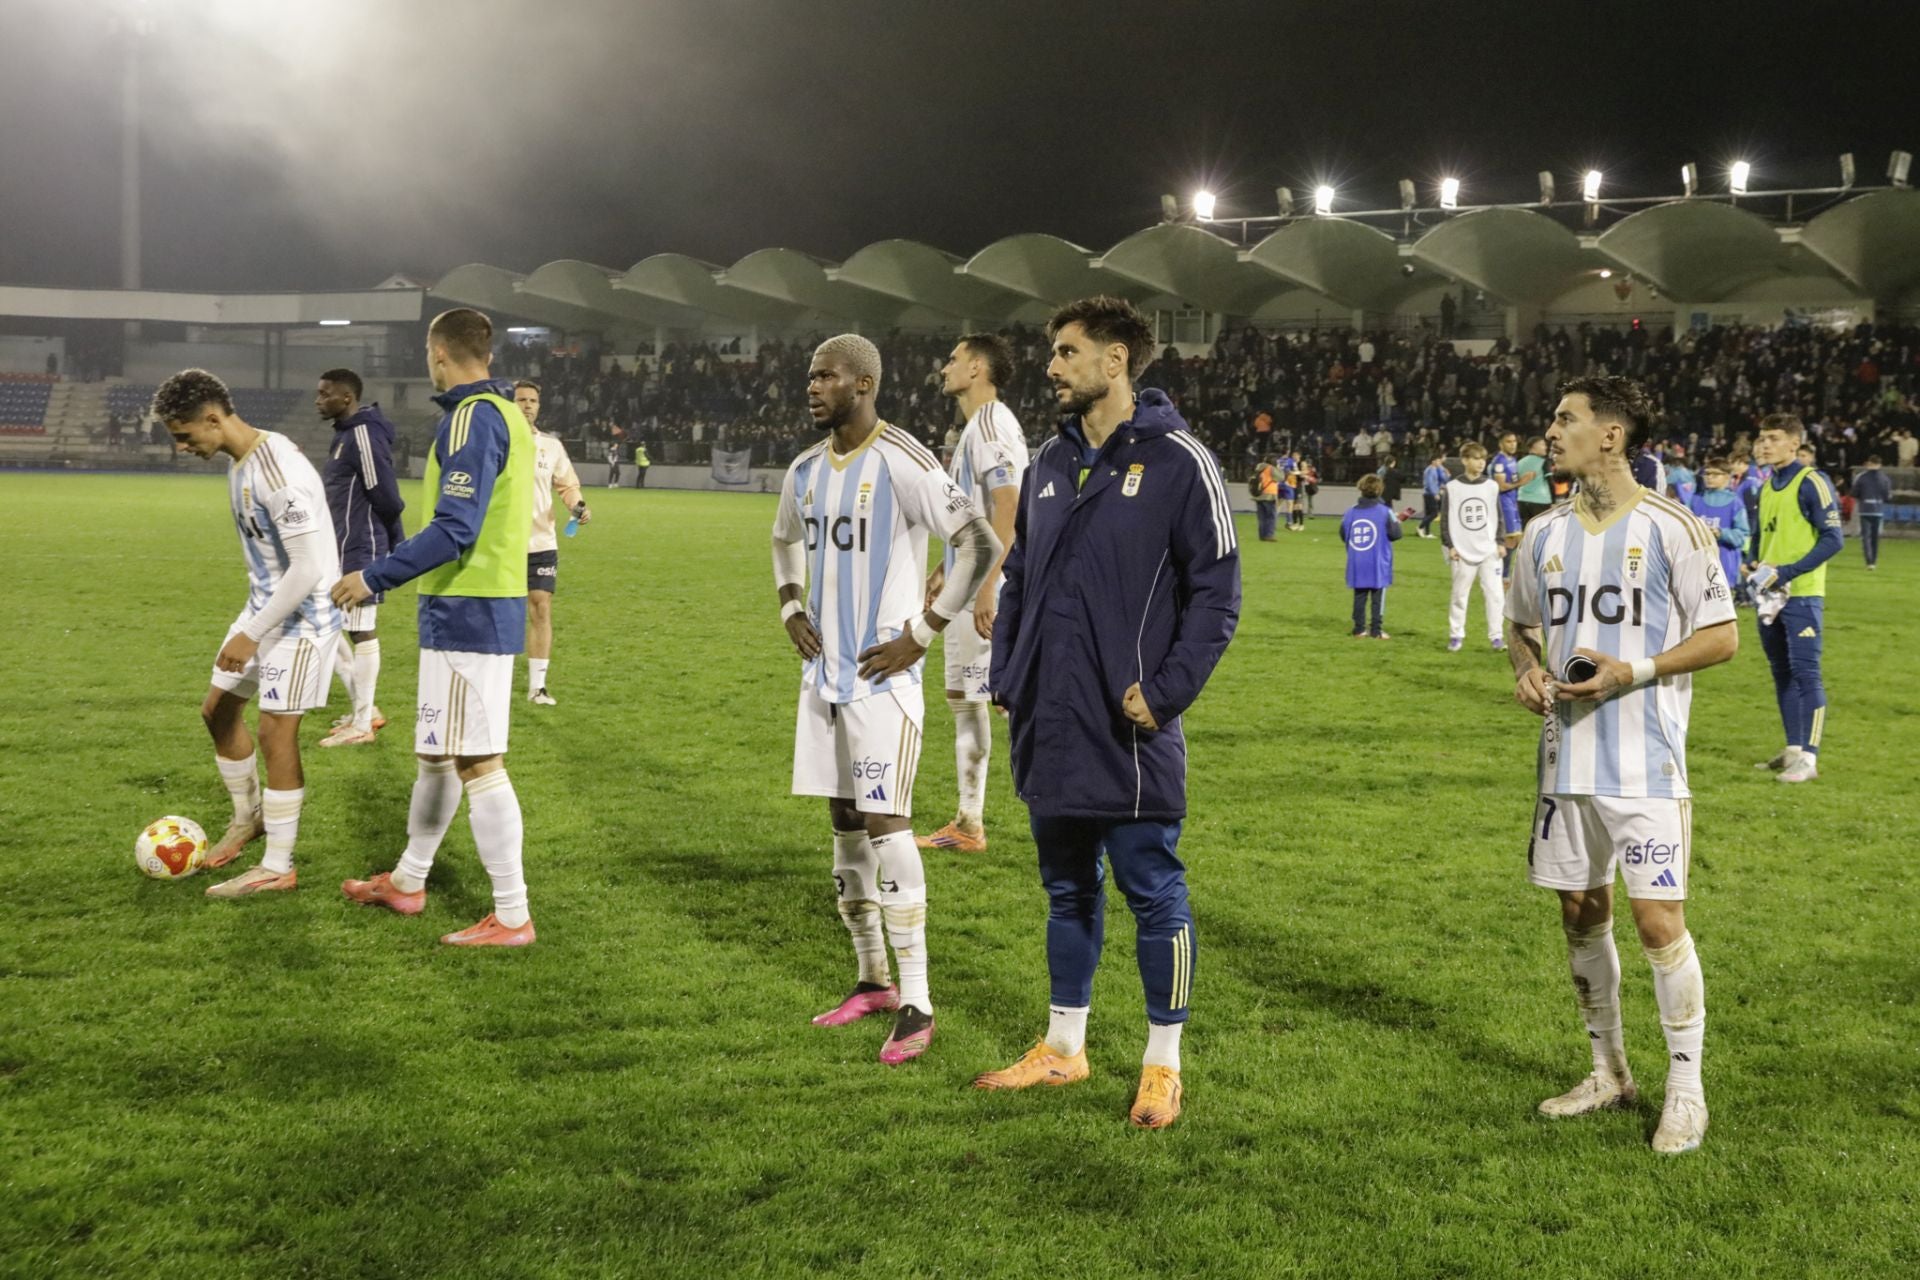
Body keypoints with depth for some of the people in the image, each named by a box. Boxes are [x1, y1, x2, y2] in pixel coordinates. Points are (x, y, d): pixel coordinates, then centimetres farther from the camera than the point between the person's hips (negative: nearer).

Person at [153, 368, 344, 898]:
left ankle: (277, 868, 2)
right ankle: (248, 817, 36)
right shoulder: (240, 459, 3)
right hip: (265, 604, 10)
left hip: (304, 615, -10)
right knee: (218, 710, 16)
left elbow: (309, 569, -28)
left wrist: (251, 634, -23)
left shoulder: (280, 474, -28)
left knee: (276, 730, -8)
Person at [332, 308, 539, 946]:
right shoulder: (507, 414, 14)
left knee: (479, 762, -6)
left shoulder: (472, 419, -16)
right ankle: (407, 881, 33)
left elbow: (455, 530, -23)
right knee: (436, 752, 20)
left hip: (467, 615, -10)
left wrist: (373, 578, -17)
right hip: (494, 606, 10)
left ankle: (512, 917, -3)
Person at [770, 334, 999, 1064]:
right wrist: (792, 610, 13)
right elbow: (787, 540, 30)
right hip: (825, 671, 8)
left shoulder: (904, 465, -15)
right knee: (844, 822, 11)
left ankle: (916, 1006, -8)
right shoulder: (806, 470, 9)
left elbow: (981, 546, -17)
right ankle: (873, 981, 23)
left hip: (883, 675, -8)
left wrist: (923, 633, -16)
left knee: (884, 822, -12)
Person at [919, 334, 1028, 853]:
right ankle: (968, 824, 20)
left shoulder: (992, 424, -14)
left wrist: (985, 586, -26)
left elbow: (1007, 507, -22)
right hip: (966, 584, 11)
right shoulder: (973, 427, 18)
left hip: (986, 589, -11)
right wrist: (945, 570, 25)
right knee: (962, 698, 13)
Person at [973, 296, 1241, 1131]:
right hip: (1049, 728, 6)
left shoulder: (1176, 461, -8)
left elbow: (1216, 589, -9)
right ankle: (1064, 1046, 29)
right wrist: (1008, 680, 11)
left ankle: (1163, 1063, 15)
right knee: (1067, 890, 16)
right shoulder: (1049, 463, 12)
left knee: (1153, 892, 3)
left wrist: (1167, 691, -15)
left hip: (1130, 730, -6)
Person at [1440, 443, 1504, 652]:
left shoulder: (1492, 486, 5)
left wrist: (1500, 542, 3)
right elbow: (1445, 519, 1)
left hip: (1489, 549, 2)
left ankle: (1495, 635, 5)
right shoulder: (1452, 488, -1)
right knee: (1459, 594, 4)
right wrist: (1450, 545, -4)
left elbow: (1498, 517, 10)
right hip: (1463, 551, -2)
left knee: (1493, 593, -2)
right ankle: (1456, 635, 14)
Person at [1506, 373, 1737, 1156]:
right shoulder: (1546, 534, 8)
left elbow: (1722, 637, -7)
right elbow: (1521, 624, 22)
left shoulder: (1670, 528, -9)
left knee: (1658, 919, -8)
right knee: (1581, 911, 12)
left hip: (1645, 765, -6)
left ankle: (1685, 1089, 6)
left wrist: (1635, 672, -18)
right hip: (1566, 760, 6)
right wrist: (1527, 671, 0)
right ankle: (1609, 1074, 27)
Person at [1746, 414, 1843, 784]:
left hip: (1802, 594, -8)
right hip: (1770, 596, 8)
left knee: (1805, 672, -8)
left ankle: (1809, 757, -6)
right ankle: (1793, 750, 19)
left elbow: (1832, 539, -14)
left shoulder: (1811, 483, -10)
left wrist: (1786, 572, -19)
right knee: (1782, 673, 11)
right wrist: (1755, 567, 6)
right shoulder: (1766, 487, 14)